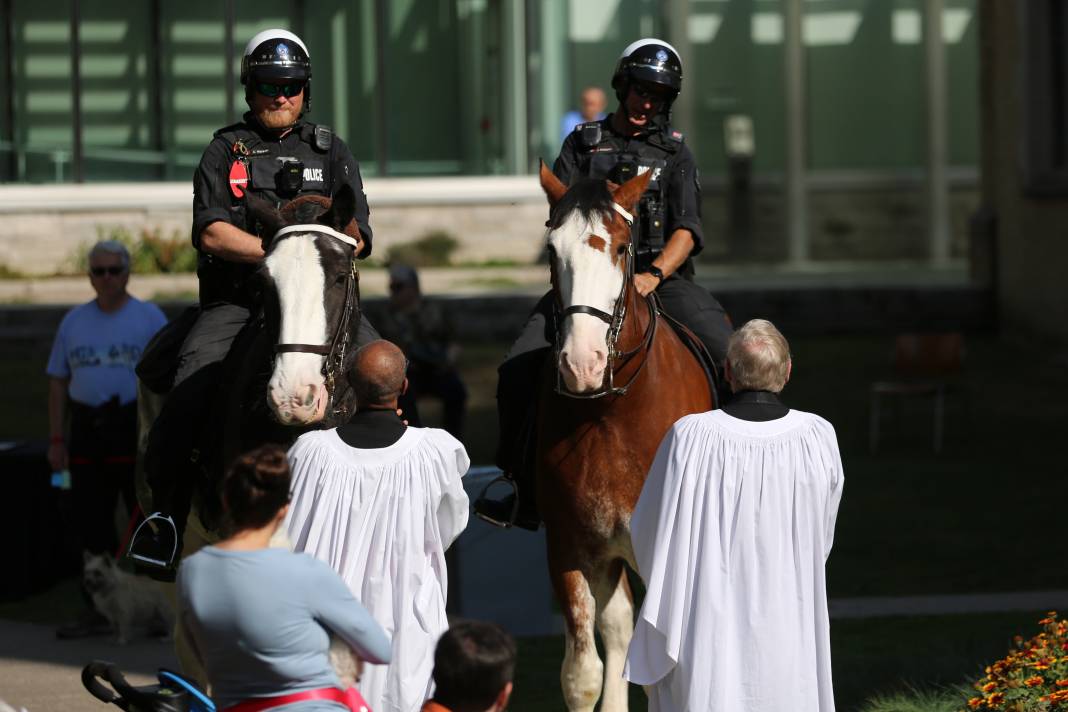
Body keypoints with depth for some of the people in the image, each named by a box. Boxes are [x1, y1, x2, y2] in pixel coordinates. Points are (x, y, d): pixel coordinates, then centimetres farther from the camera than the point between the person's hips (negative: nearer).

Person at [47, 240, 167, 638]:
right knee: (90, 523, 4)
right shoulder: (74, 322, 13)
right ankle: (100, 612, 11)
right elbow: (58, 381, 14)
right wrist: (56, 439, 8)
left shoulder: (149, 318, 2)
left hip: (134, 427, -4)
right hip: (87, 432, 4)